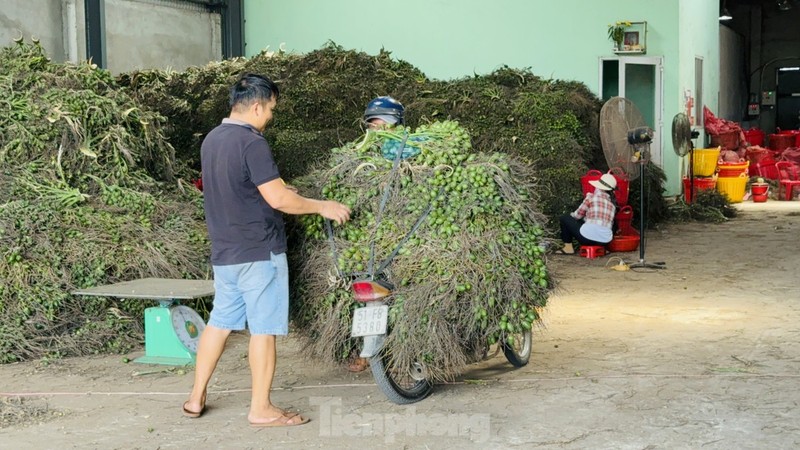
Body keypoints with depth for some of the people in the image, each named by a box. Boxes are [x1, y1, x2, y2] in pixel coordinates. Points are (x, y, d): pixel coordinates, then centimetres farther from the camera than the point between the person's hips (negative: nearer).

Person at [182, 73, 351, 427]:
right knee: (264, 328, 0)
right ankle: (261, 409, 6)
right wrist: (322, 207, -9)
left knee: (220, 321, 16)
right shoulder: (252, 143, -18)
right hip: (259, 252, -8)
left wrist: (287, 197, 24)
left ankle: (196, 398, 22)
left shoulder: (211, 140, 10)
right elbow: (278, 198, -21)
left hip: (223, 252, 8)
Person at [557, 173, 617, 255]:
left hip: (587, 237, -6)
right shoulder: (612, 202, 12)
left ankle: (568, 248, 15)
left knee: (564, 218, 17)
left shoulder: (592, 196, -2)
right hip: (605, 241, 6)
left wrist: (571, 215, 30)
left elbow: (578, 215, 6)